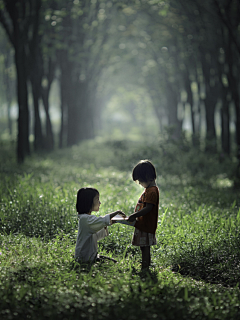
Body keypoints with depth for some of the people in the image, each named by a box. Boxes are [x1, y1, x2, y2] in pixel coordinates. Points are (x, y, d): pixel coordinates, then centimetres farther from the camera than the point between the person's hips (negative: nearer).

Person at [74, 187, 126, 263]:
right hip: (85, 259, -10)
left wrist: (105, 226, 3)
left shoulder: (88, 218, 15)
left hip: (92, 256, 10)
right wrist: (117, 212, -20)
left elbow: (96, 236, 20)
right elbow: (102, 220, -34)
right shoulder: (85, 218, -19)